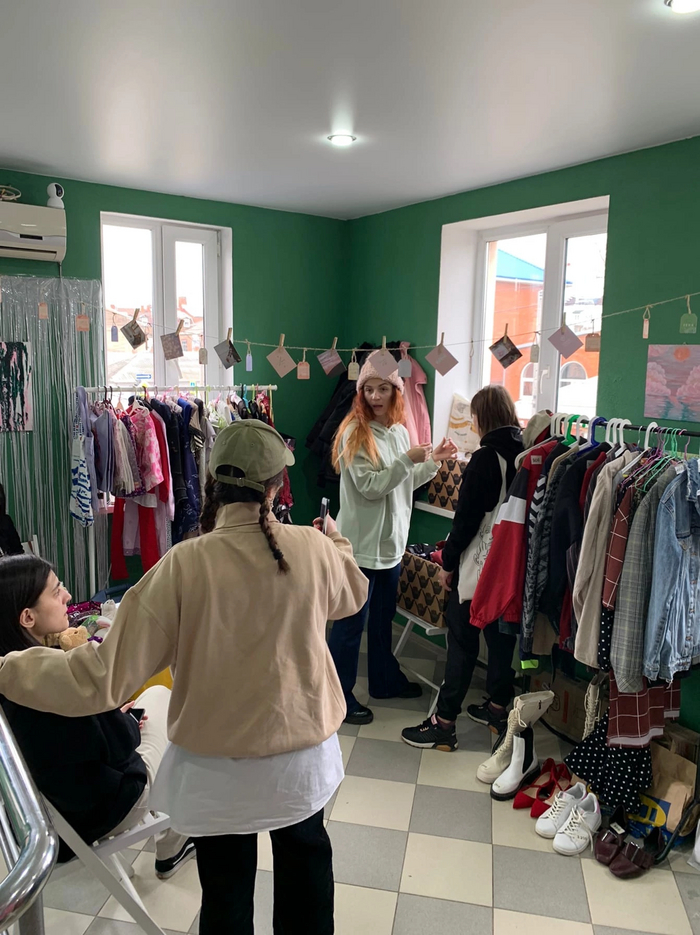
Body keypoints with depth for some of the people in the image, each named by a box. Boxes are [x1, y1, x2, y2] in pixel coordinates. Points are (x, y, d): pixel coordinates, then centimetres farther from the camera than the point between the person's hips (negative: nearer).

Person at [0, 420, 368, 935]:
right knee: (305, 856, 30)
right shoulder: (313, 548, -15)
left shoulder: (184, 565, -23)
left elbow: (105, 678, -20)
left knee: (226, 893, 23)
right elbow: (353, 595, 9)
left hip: (216, 770, -2)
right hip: (303, 752, 2)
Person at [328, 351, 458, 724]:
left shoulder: (399, 431, 7)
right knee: (351, 623, 2)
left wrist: (432, 462, 6)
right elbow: (370, 486, -21)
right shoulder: (355, 433, -15)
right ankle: (338, 696, 16)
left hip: (391, 541, 8)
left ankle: (385, 680, 39)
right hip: (360, 543, -7)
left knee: (383, 616, 22)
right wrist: (408, 459, -25)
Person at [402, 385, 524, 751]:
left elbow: (467, 517, -17)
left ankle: (444, 723, 7)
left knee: (462, 640, 0)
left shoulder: (486, 458, -16)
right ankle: (497, 708, 33)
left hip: (479, 565, -7)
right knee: (502, 634, 18)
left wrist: (449, 561, -7)